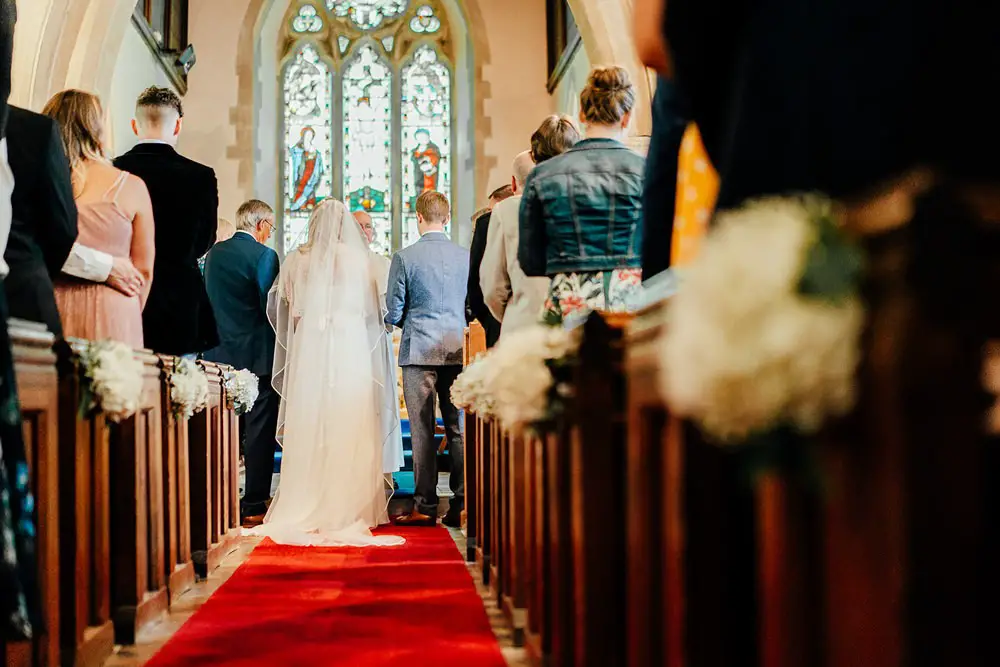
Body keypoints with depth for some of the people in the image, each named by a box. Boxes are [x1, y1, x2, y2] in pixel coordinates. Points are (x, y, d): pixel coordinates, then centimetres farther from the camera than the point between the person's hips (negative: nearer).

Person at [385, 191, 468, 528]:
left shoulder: (404, 257, -6)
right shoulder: (467, 257, 2)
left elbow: (393, 313, -2)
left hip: (419, 350, -3)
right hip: (458, 351, 3)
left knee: (422, 430, 1)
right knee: (459, 429, 6)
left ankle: (425, 506, 3)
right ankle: (462, 505, 7)